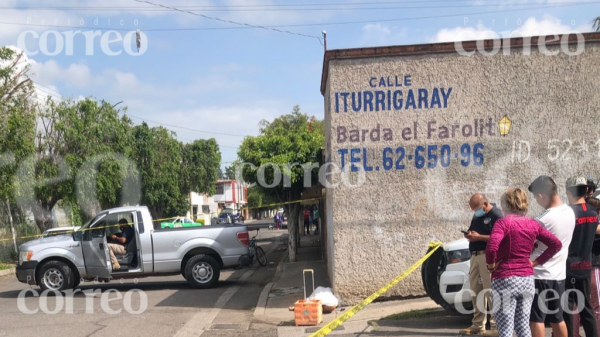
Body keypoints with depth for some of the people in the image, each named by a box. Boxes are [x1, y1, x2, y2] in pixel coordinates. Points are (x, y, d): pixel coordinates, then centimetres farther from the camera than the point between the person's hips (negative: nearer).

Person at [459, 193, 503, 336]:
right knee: (475, 290, 8)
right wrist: (469, 234, 3)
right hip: (475, 256, 9)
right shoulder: (477, 216, 19)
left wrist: (478, 237, -17)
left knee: (490, 291, -9)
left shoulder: (496, 215, -8)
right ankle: (478, 324, 15)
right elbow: (473, 231, 27)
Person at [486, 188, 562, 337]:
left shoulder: (503, 223, -12)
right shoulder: (533, 224, 7)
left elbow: (491, 248, -26)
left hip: (505, 279, -6)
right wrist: (536, 262, 10)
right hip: (527, 279, 6)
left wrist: (491, 264, -8)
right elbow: (557, 244, 11)